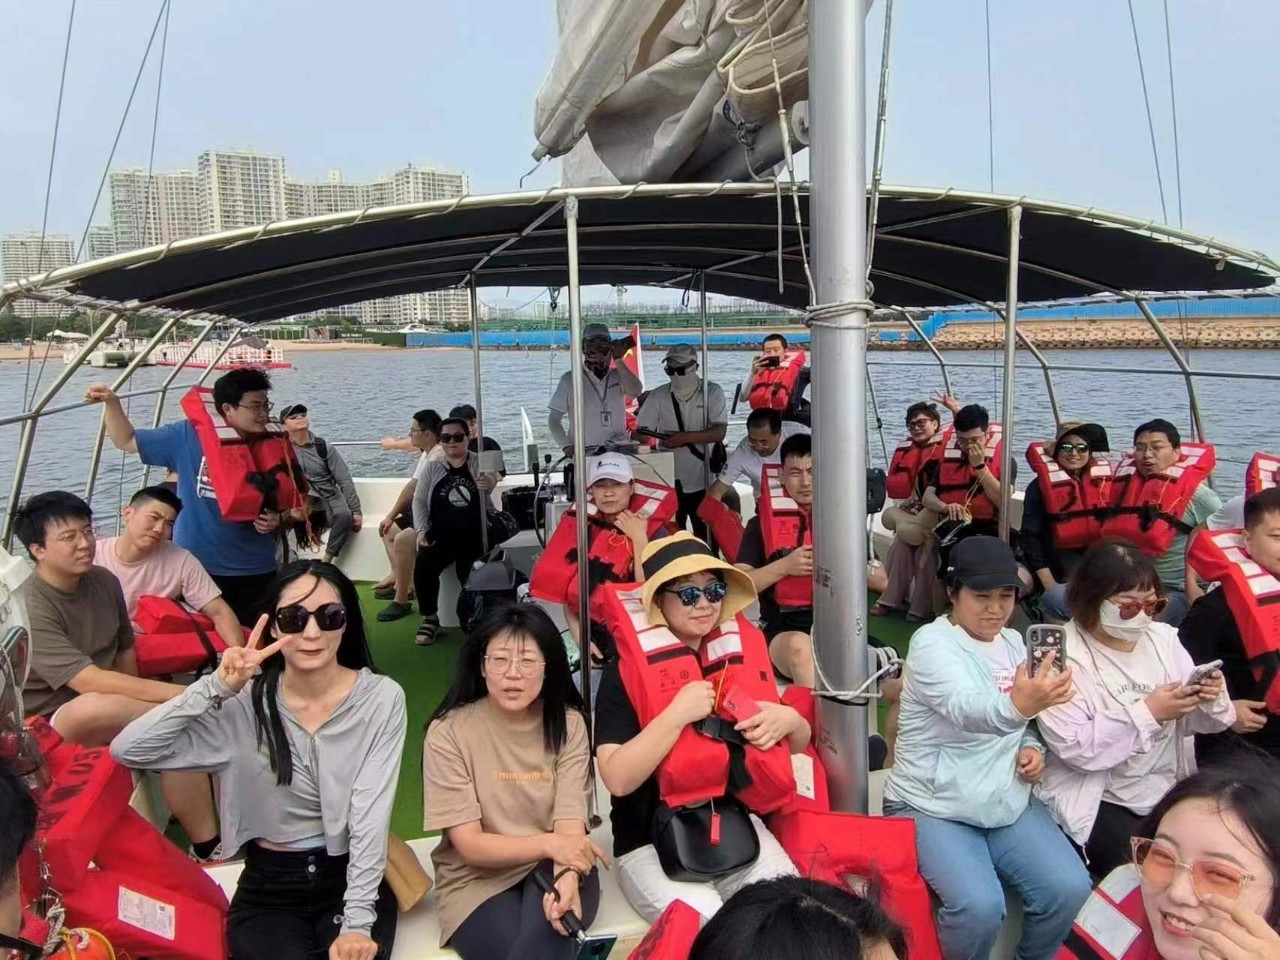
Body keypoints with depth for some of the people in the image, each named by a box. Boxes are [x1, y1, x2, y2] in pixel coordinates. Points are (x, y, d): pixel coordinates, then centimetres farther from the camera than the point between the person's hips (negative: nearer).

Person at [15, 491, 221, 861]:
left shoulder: (104, 581, -1)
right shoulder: (30, 609, -22)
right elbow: (90, 682, -31)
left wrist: (133, 708, -4)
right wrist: (184, 696, -35)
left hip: (107, 715, 6)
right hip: (52, 728, -6)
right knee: (97, 708, -39)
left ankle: (207, 848, -14)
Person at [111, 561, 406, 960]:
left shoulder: (381, 698, -9)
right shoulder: (245, 703, -7)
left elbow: (370, 817, -13)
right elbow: (127, 750, -16)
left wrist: (357, 922, -20)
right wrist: (216, 688, -25)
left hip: (352, 881, 0)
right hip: (268, 888, 1)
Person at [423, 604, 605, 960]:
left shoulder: (568, 723, -2)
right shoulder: (449, 731, -10)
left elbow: (570, 821, -12)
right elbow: (469, 845, -11)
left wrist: (567, 874, -34)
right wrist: (548, 843, -27)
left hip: (551, 869, 1)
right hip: (478, 879, -1)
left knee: (550, 929, -32)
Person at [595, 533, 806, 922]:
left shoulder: (742, 653, 3)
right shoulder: (626, 672, -10)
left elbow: (799, 743, 14)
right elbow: (618, 779, -20)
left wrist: (789, 720, -9)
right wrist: (677, 714, -26)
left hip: (738, 827, 4)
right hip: (653, 843, -4)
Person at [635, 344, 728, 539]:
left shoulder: (712, 392, -4)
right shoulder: (658, 395, 0)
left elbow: (719, 432, -12)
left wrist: (684, 437, -21)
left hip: (703, 481, -1)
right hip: (668, 482, 1)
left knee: (706, 538, 10)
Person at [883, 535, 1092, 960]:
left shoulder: (1012, 642, 6)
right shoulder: (931, 643, -17)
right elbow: (967, 710, -37)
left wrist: (1030, 747, -2)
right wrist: (1017, 706, -57)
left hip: (1008, 803, 6)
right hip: (934, 807, -6)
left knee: (1069, 889, -12)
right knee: (979, 905, -26)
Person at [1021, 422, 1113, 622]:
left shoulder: (1104, 482, 8)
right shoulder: (1040, 486, -1)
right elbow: (1031, 537, -4)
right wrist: (1049, 584, -10)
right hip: (1059, 572, -3)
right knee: (1056, 598, -28)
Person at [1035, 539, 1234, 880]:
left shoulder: (1163, 638, 4)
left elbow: (1189, 723, 8)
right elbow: (1074, 747, -23)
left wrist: (1210, 701, -15)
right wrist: (1147, 712, -24)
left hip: (1169, 788, 6)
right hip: (1095, 798, -6)